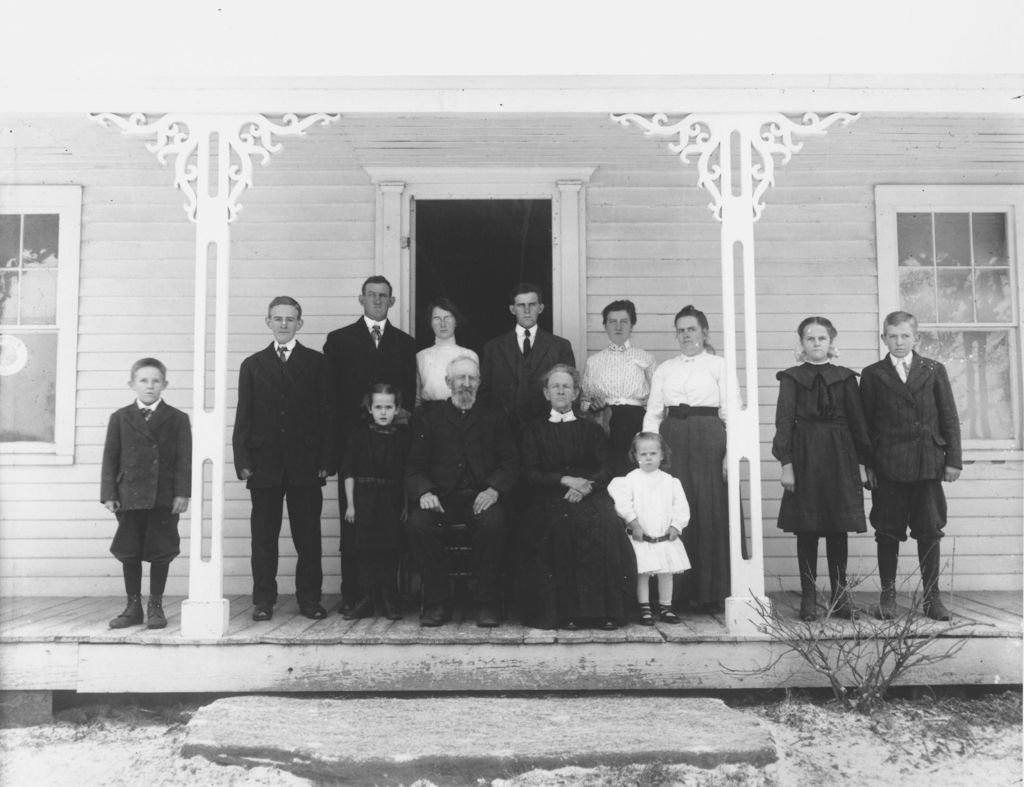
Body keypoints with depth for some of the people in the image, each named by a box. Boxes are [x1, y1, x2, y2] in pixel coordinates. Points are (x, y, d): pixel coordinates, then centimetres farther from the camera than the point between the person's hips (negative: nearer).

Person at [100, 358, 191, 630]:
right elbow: (110, 458, 6)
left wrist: (182, 493, -9)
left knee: (161, 552, 3)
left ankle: (156, 606, 15)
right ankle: (133, 606, 18)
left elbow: (184, 459, 0)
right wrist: (109, 494, -2)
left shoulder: (177, 419, 4)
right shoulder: (120, 418, 8)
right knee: (129, 553, 7)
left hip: (164, 498, -1)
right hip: (129, 497, 1)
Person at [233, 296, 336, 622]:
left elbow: (327, 414, 4)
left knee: (308, 534, 3)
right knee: (264, 535, 5)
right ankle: (264, 599, 14)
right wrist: (242, 461, -2)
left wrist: (327, 460, -4)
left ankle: (309, 598, 12)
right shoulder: (252, 365, 12)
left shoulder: (316, 363, 8)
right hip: (264, 463, 1)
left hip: (305, 463, -1)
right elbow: (243, 417, 8)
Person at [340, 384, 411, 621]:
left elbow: (407, 474, 4)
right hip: (364, 499, 0)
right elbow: (349, 472, 2)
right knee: (366, 548, 1)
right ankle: (368, 598, 10)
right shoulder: (359, 436, 2)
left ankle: (389, 600, 11)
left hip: (392, 501, 0)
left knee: (390, 548, 2)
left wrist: (406, 505, -1)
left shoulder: (402, 437, 2)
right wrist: (350, 503, -2)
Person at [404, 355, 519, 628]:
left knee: (493, 522, -33)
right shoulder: (428, 419, 16)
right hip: (441, 497, 1)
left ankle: (487, 604, -17)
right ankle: (437, 602, -13)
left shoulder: (495, 418, 16)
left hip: (481, 497, -1)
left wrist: (494, 489, -13)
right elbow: (415, 467, 8)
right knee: (417, 523, -29)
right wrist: (424, 492, -14)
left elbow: (510, 464, 7)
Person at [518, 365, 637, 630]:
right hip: (548, 498, -1)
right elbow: (530, 474, 4)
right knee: (560, 524, -34)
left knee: (605, 524, -31)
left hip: (589, 496, 1)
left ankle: (605, 610, -24)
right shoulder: (534, 431, 16)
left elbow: (605, 469, 8)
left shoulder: (591, 430, 20)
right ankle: (566, 610, -26)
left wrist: (585, 485, -13)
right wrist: (565, 480, -11)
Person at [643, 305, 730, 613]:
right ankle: (678, 590, 7)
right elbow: (653, 412, 12)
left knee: (711, 512, -3)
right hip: (672, 439, 3)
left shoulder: (718, 365, 7)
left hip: (709, 439, -2)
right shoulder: (664, 369, 16)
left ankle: (711, 592, 5)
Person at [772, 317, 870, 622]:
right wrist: (786, 463, -9)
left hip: (840, 459, 1)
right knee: (806, 530, 1)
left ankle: (840, 595, 14)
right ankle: (808, 599, 8)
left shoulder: (845, 378, 9)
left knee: (838, 530, 5)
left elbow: (857, 421, 8)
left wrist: (861, 463, 3)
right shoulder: (791, 378, 5)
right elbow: (784, 421, -1)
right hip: (805, 457, -1)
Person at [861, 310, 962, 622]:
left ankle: (932, 596, 14)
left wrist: (953, 459, 2)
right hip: (888, 465, -1)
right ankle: (887, 595, 13)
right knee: (887, 532, 3)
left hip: (928, 464, 1)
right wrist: (867, 465, -2)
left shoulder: (934, 370, 9)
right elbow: (865, 423, 4)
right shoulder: (873, 374, 6)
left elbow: (949, 417, 8)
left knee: (930, 532, 5)